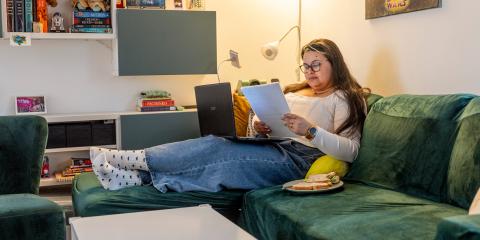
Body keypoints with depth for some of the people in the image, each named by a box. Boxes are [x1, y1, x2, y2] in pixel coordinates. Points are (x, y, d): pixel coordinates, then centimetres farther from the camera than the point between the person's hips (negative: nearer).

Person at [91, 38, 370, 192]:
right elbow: (269, 118, 23)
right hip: (273, 147, 7)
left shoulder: (343, 98, 4)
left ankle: (138, 160, -23)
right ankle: (136, 174, -28)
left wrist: (310, 130, -21)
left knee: (216, 150, -24)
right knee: (214, 146, -20)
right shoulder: (296, 91, 26)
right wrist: (260, 125, -1)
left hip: (299, 157, -7)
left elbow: (350, 151, -8)